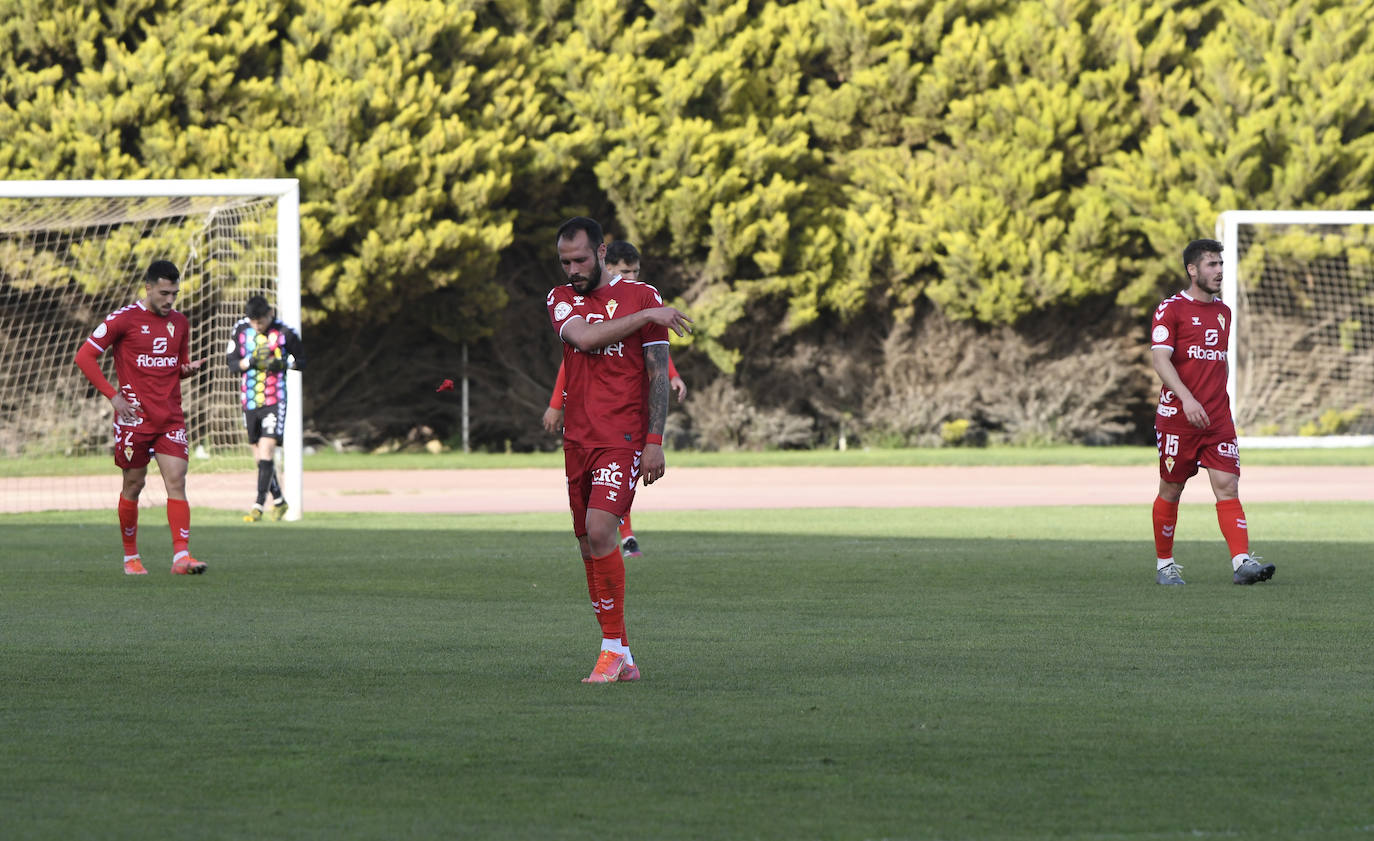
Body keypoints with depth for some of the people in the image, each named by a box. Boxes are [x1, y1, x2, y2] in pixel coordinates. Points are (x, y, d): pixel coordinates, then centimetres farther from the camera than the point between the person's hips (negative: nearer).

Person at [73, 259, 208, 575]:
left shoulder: (179, 323, 11)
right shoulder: (124, 319, -6)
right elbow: (85, 356, -5)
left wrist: (190, 369, -1)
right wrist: (113, 396, -10)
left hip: (171, 416, 4)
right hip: (135, 416, -4)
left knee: (176, 481, -9)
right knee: (133, 485, 5)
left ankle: (181, 556, -16)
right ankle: (130, 557, 20)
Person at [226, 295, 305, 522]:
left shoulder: (283, 332, -5)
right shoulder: (241, 330, 3)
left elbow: (302, 361, 4)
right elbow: (232, 363, 4)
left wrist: (283, 363, -15)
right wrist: (251, 361, -15)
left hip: (275, 401, -4)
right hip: (250, 401, 4)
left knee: (266, 450, -15)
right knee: (259, 456, 9)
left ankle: (258, 505, -15)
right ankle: (278, 501, 26)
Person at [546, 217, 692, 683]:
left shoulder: (642, 296, 1)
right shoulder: (561, 299, 11)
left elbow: (659, 373, -1)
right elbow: (583, 337, -11)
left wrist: (655, 441, -7)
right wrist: (645, 316, -13)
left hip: (623, 437, -5)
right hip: (578, 436, 5)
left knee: (600, 529, -21)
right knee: (590, 546, 4)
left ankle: (613, 647, -13)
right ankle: (622, 659, 11)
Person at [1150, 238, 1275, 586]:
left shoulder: (1223, 312, 15)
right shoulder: (1171, 309, -5)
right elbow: (1160, 359, -15)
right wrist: (1187, 399, -28)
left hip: (1217, 417, 4)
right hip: (1177, 414, -4)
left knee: (1227, 486, -9)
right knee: (1171, 490, 4)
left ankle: (1242, 561, -20)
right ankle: (1164, 564, 19)